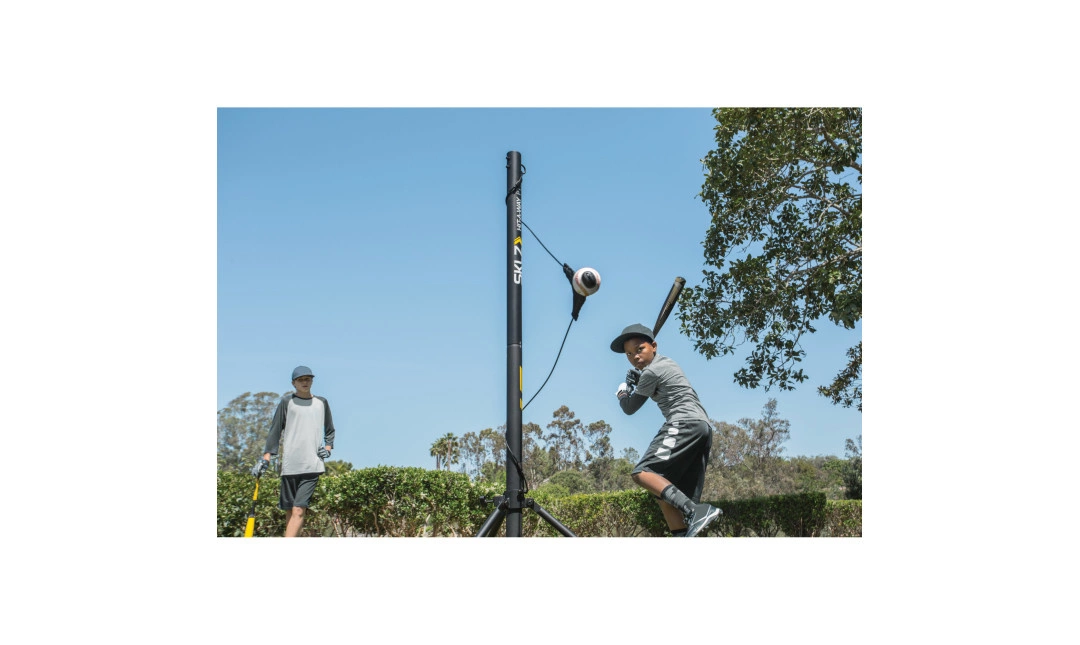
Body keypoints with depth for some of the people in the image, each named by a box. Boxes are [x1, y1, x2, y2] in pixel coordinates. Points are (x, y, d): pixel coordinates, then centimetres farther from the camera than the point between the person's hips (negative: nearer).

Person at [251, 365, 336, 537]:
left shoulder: (321, 403, 16)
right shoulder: (287, 402, 7)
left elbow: (329, 431, 27)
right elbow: (275, 431, 6)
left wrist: (327, 448, 9)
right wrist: (265, 459, -1)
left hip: (313, 465, 0)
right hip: (290, 465, 0)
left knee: (298, 511, -13)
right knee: (290, 511, 4)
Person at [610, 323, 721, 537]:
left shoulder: (651, 371, -3)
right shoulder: (665, 362, 25)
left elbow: (629, 407, 4)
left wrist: (622, 391, 25)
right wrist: (636, 379, 23)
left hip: (685, 424, -10)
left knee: (642, 473, -20)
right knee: (667, 495, 4)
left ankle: (695, 512, -38)